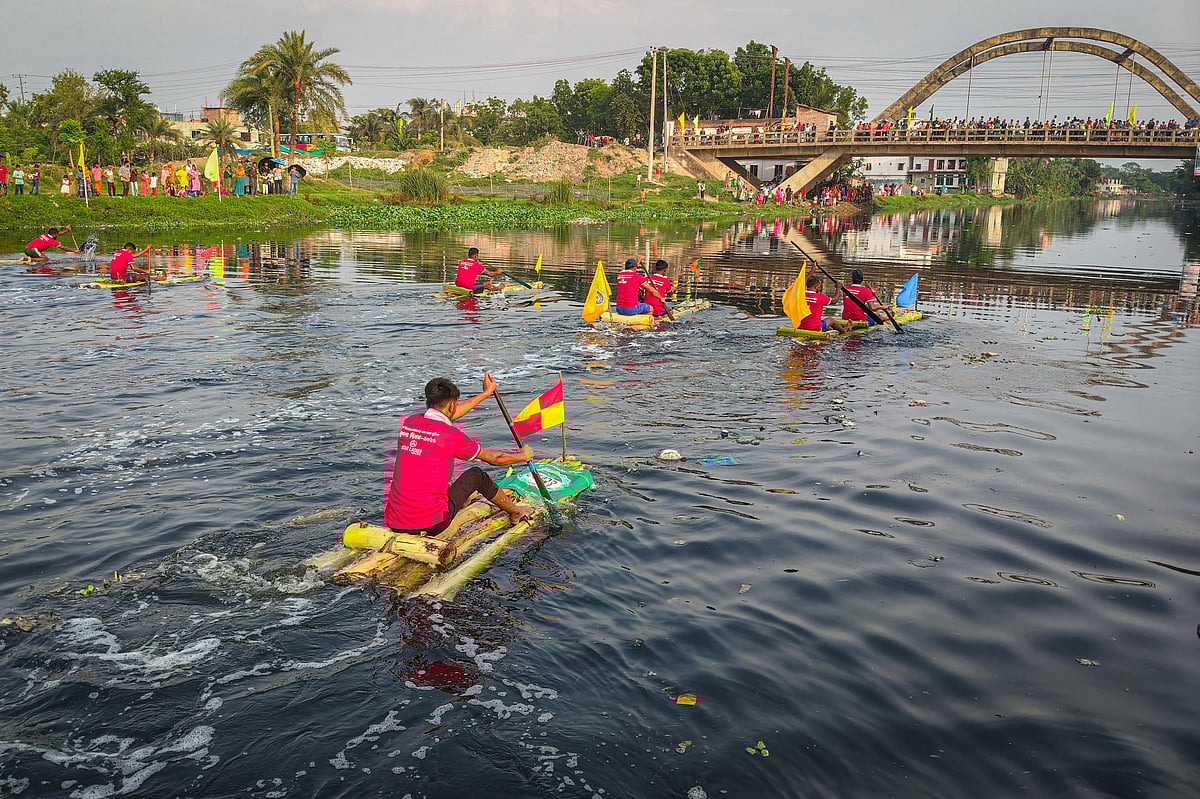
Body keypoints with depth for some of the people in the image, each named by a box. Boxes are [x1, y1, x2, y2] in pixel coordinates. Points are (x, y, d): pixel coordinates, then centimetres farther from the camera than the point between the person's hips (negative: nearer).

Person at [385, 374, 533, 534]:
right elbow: (495, 458, 6)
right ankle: (515, 512, 39)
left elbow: (446, 415, 27)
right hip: (430, 525, -5)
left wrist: (486, 393, 38)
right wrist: (523, 456, 27)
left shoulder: (407, 423, 6)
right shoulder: (451, 435, -10)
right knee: (476, 474, 17)